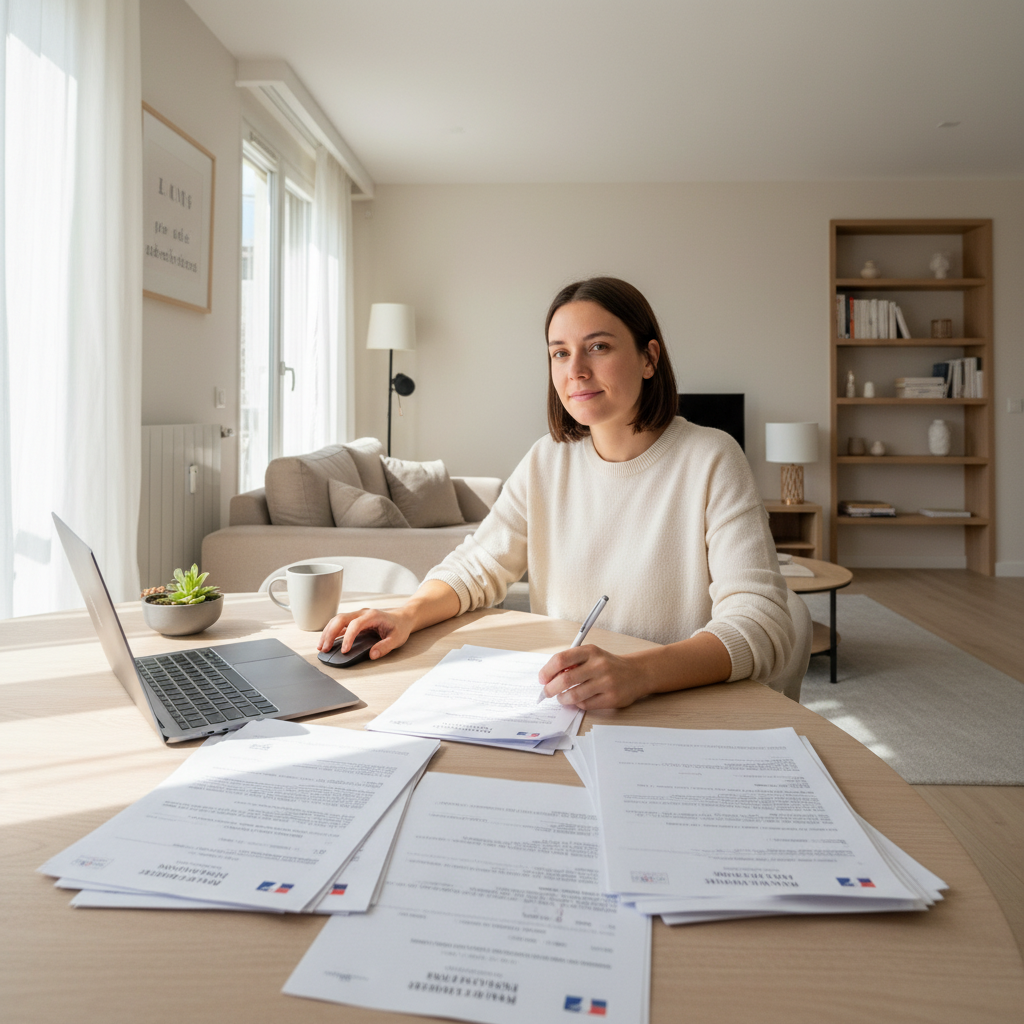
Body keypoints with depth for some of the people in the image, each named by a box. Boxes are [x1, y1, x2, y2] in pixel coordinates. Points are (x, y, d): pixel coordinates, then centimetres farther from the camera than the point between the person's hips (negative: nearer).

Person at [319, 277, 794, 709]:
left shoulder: (710, 462, -8)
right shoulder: (548, 460, 8)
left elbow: (763, 624, -17)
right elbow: (476, 566, 12)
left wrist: (639, 672, -35)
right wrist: (408, 615, -9)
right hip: (558, 703, 5)